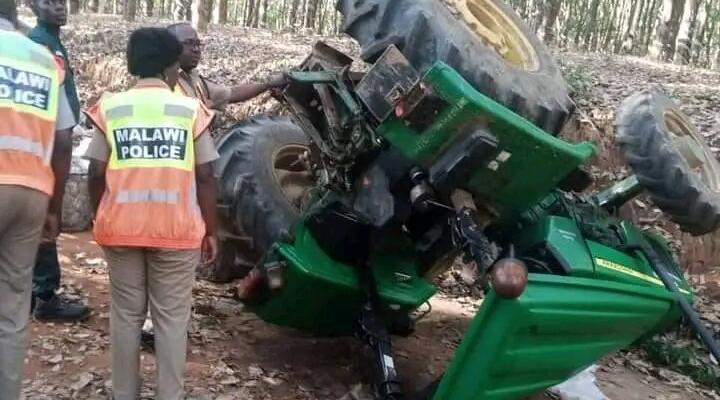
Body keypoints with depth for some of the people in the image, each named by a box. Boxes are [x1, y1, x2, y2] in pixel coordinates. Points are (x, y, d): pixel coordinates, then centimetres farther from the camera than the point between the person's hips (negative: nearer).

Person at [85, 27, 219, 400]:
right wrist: (211, 231, 5)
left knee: (126, 316, 13)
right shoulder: (190, 109, -1)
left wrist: (102, 220, 15)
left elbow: (96, 175, 1)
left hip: (121, 228, 2)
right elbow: (205, 177, -3)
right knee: (171, 317, 8)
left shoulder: (110, 108, 2)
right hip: (177, 229, -1)